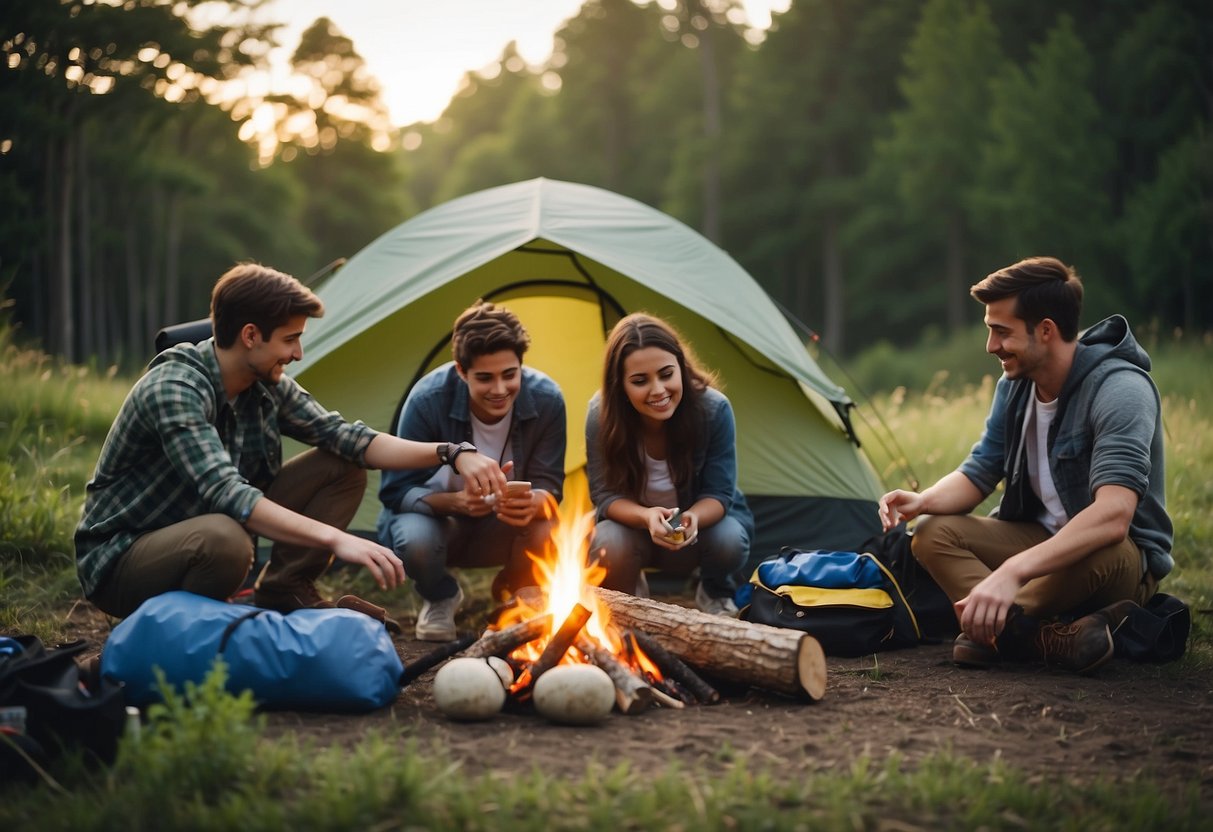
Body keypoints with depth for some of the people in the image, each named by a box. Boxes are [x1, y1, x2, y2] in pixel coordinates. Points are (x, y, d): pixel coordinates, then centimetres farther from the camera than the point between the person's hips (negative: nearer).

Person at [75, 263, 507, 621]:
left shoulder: (268, 387, -4)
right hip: (118, 559, -7)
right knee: (223, 539, -43)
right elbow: (225, 492, -40)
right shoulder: (174, 390, -29)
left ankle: (284, 594, 5)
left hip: (196, 537, 7)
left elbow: (349, 438, -3)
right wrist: (335, 539, -47)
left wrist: (450, 453, -15)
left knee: (342, 467, -2)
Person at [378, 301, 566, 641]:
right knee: (415, 537, -37)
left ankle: (511, 594, 6)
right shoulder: (429, 399, -27)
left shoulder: (546, 398, -21)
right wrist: (455, 501, -42)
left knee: (548, 529, -32)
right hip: (436, 519, -2)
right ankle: (440, 599, 2)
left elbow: (549, 486, -17)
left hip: (501, 530, 2)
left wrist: (534, 502, -43)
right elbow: (396, 491, -22)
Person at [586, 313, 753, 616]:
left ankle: (715, 594, 5)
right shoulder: (601, 414, -26)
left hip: (703, 519, 1)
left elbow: (719, 494, -21)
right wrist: (647, 517, -43)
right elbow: (605, 495, -20)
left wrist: (693, 518, -46)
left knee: (729, 538, -34)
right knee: (609, 543, -35)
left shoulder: (714, 409, -27)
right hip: (635, 525, 0)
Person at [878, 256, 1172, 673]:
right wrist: (923, 501, -19)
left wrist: (1013, 572, -49)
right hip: (1045, 542, 8)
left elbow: (1112, 515, -38)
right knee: (933, 533, -13)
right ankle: (1052, 640, -33)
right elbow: (978, 475, 6)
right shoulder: (1015, 385, -1)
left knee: (1091, 555, -42)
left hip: (1126, 560, -8)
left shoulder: (1120, 389, -25)